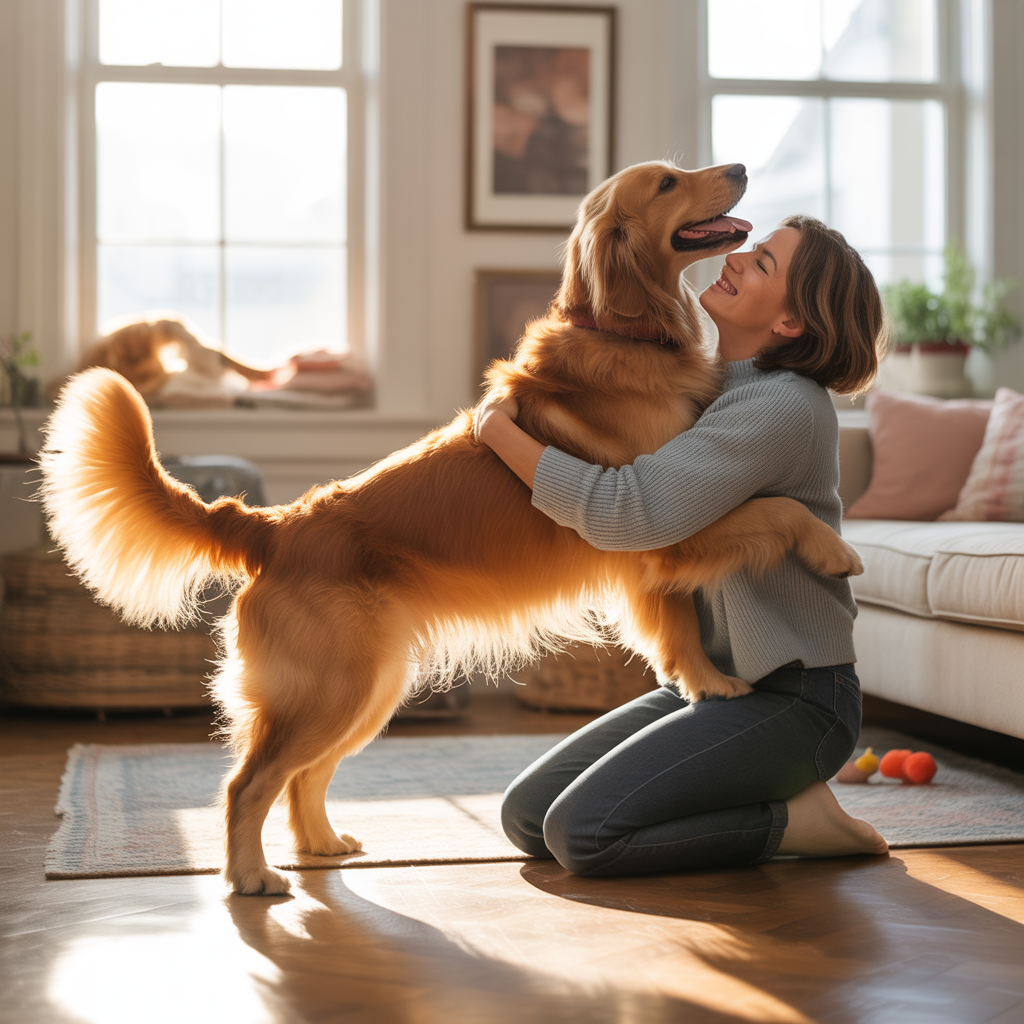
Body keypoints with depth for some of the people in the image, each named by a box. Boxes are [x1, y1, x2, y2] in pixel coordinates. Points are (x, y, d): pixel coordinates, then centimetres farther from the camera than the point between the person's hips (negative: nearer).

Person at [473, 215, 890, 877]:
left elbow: (625, 513, -27)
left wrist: (501, 431, -14)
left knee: (582, 831, -22)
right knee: (527, 815, 0)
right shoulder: (712, 387, 10)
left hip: (789, 699, -9)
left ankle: (795, 819, -4)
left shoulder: (786, 406, -20)